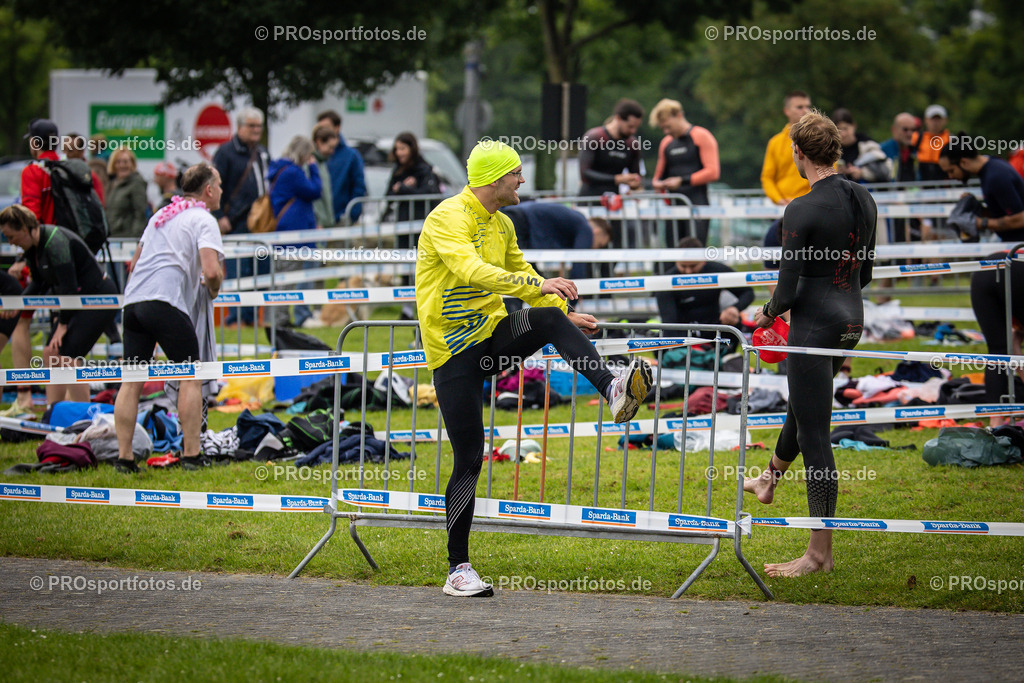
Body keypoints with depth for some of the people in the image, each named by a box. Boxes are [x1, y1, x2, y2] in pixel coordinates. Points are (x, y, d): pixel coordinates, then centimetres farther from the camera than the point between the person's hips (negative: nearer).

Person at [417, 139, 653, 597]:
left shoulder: (501, 224, 12)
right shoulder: (450, 218, -15)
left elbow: (520, 273, 26)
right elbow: (472, 271, -32)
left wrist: (565, 314, 17)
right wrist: (539, 285, -38)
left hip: (493, 334, 6)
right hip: (454, 350, -6)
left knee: (549, 320, -25)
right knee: (469, 459, -6)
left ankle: (614, 392, -40)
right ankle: (458, 569, 1)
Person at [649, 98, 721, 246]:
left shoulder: (701, 137, -1)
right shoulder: (666, 143, 18)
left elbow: (713, 172, -8)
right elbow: (659, 175, 26)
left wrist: (682, 181, -13)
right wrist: (658, 183, 2)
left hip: (697, 206, -6)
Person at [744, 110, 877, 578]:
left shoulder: (803, 210, -20)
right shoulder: (863, 200, 3)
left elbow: (788, 287, -18)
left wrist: (769, 313, 2)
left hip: (815, 322, -9)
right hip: (852, 318, 9)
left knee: (814, 433, -3)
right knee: (802, 405, 32)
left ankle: (820, 552, 1)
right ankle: (769, 480, 57)